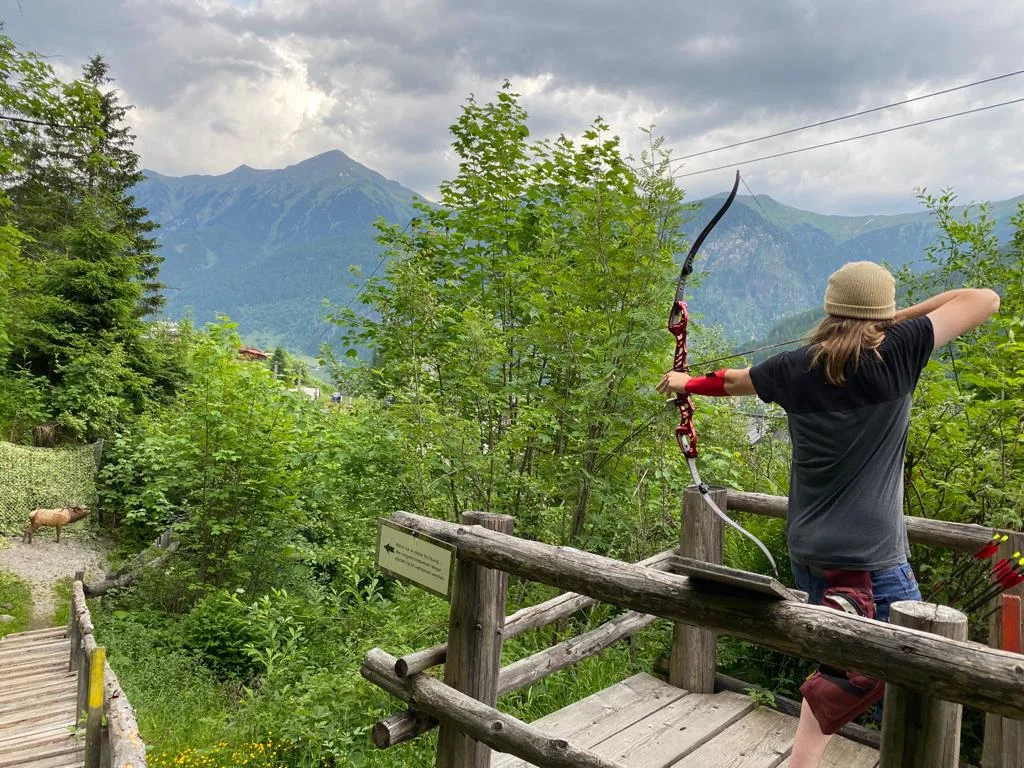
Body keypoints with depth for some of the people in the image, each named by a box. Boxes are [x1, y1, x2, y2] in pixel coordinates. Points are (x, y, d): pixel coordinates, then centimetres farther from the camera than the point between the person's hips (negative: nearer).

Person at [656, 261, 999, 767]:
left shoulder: (795, 368, 2)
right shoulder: (897, 350, -9)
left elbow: (730, 380, 21)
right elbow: (986, 299, 2)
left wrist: (687, 382, 39)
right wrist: (902, 318, 10)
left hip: (808, 554, 6)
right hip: (870, 561, -5)